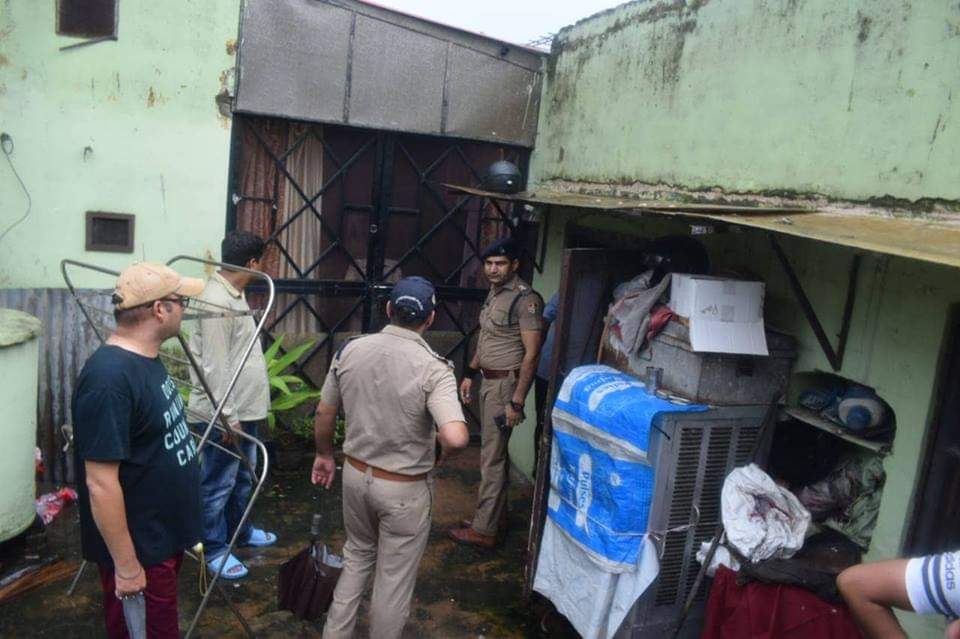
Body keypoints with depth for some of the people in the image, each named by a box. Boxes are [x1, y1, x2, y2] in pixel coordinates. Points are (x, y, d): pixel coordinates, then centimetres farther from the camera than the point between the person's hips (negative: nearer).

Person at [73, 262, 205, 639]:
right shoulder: (110, 378, -28)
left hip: (163, 535, 9)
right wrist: (126, 565, -22)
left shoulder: (145, 358, 2)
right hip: (139, 548, -9)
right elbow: (100, 483, -27)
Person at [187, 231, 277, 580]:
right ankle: (214, 549, 20)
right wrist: (228, 416, -22)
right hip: (223, 414, -10)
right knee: (217, 484, 6)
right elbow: (215, 366, -24)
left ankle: (239, 531, 40)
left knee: (242, 477, 23)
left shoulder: (234, 294, 9)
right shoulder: (216, 301, -23)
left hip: (245, 409, 10)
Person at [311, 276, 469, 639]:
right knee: (394, 579, 14)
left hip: (355, 474, 5)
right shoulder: (433, 368, -22)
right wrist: (435, 449, -10)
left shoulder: (350, 350, -7)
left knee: (357, 555, 28)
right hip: (404, 489, -5)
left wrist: (324, 454, 20)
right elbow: (456, 438, -33)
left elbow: (324, 412, 4)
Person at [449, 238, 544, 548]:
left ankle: (485, 530, 9)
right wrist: (470, 374, 17)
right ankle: (496, 516, 30)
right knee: (494, 452, 17)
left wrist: (516, 401, -21)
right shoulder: (494, 293, 10)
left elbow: (531, 354, -20)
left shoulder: (525, 299, -18)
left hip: (505, 384, -9)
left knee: (492, 458, -2)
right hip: (489, 381, 9)